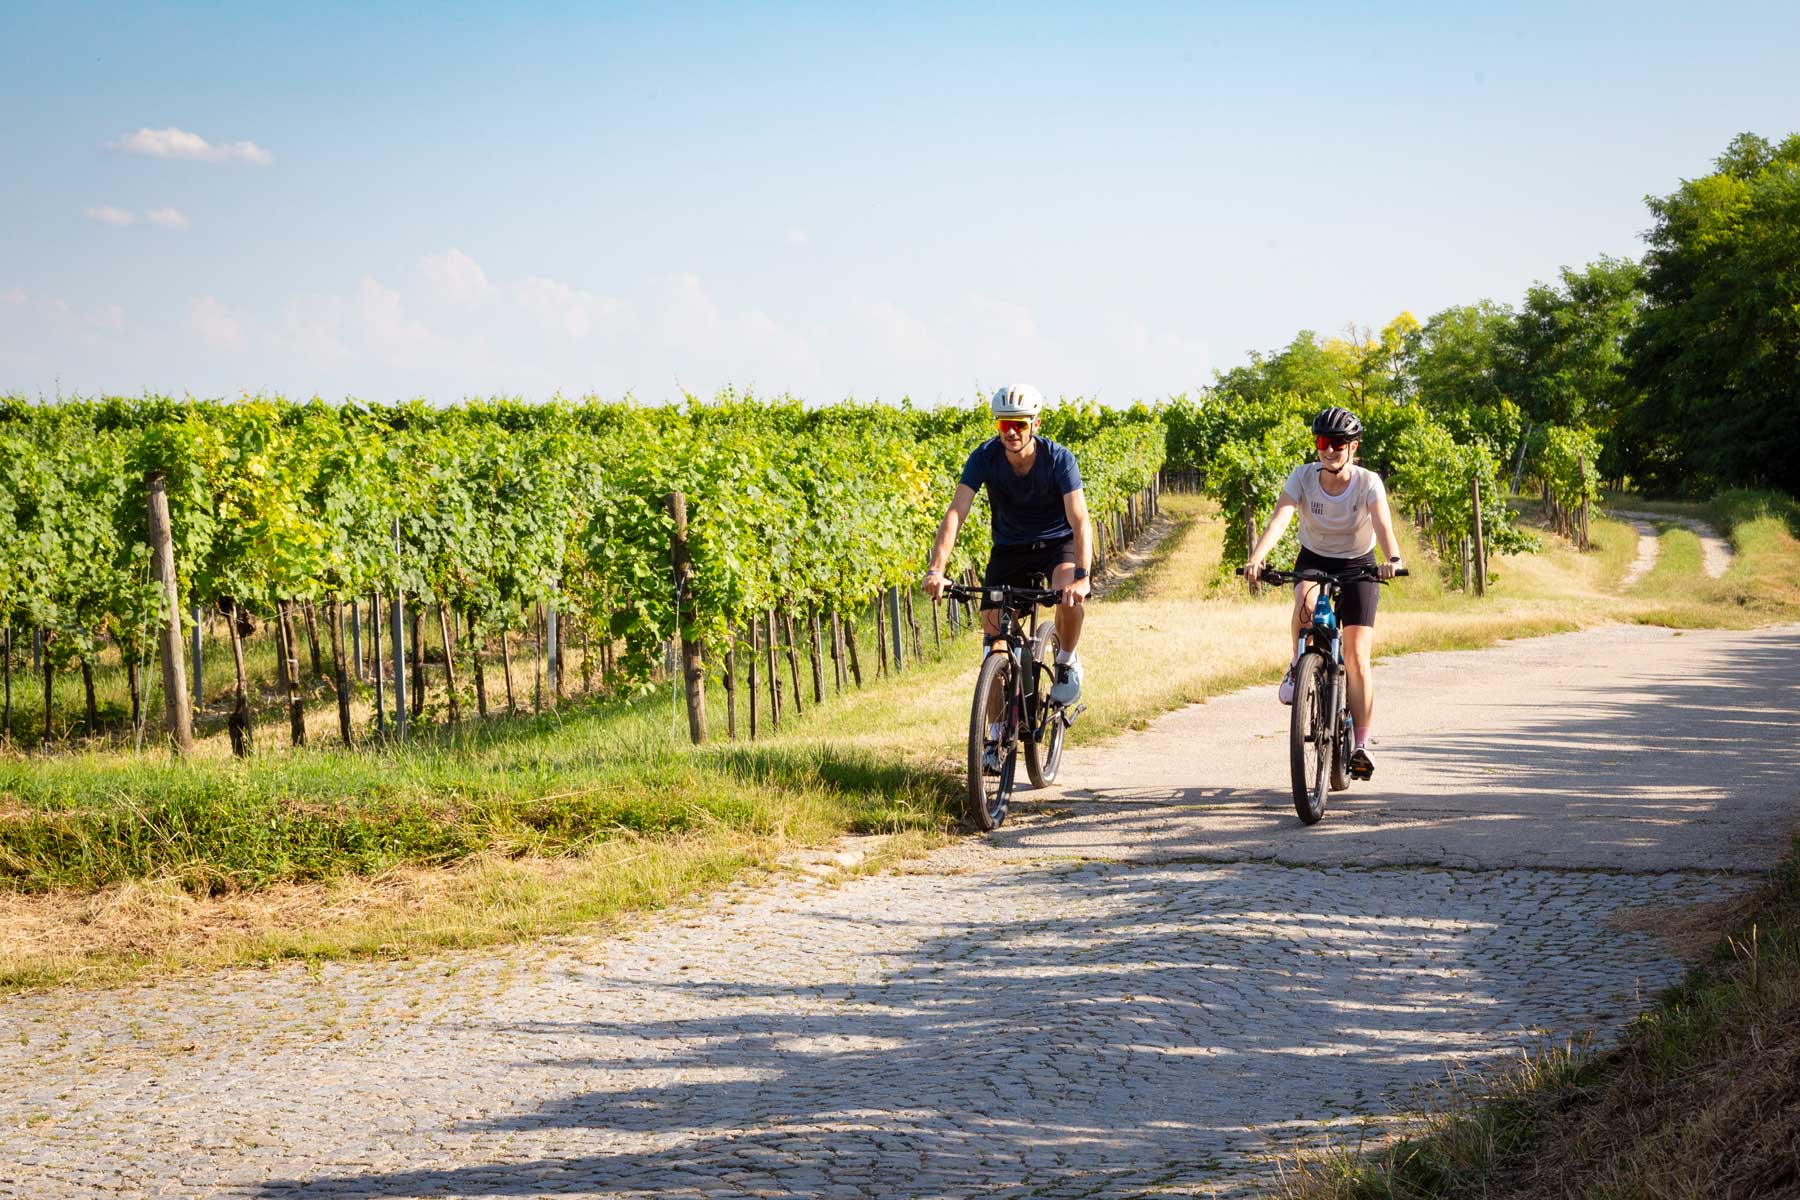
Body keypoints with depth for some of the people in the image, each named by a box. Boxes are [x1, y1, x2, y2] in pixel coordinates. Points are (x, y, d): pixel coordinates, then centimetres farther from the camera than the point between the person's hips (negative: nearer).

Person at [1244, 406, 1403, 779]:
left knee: (1357, 657, -10)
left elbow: (1383, 524, -36)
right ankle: (1299, 667, -10)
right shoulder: (1303, 476, -18)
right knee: (1306, 599, -37)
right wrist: (1255, 559, -49)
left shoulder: (1368, 482, -21)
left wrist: (1392, 560, -57)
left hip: (1358, 565, -1)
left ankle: (1361, 746, -4)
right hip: (1313, 560, 1)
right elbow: (1279, 519, -31)